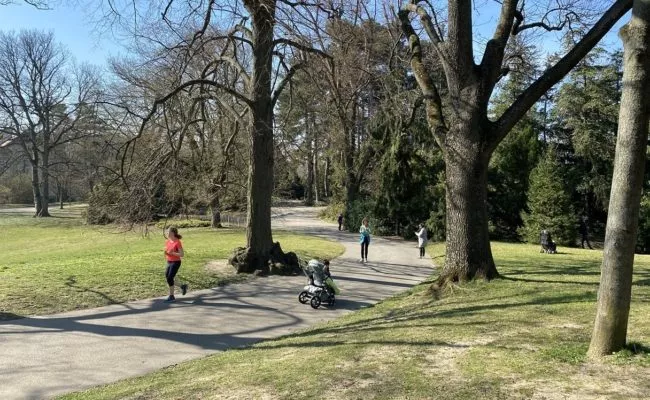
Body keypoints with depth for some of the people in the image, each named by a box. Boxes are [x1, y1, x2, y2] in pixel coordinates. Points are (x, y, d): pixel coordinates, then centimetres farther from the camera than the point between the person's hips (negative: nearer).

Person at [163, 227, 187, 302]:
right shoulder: (167, 241, 5)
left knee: (169, 278, -10)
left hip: (176, 263, -8)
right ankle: (183, 286, 28)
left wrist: (172, 253, -25)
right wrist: (166, 253, -6)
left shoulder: (178, 242, -15)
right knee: (168, 278, 9)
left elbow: (182, 254, -17)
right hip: (169, 262, 8)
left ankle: (171, 296, 3)